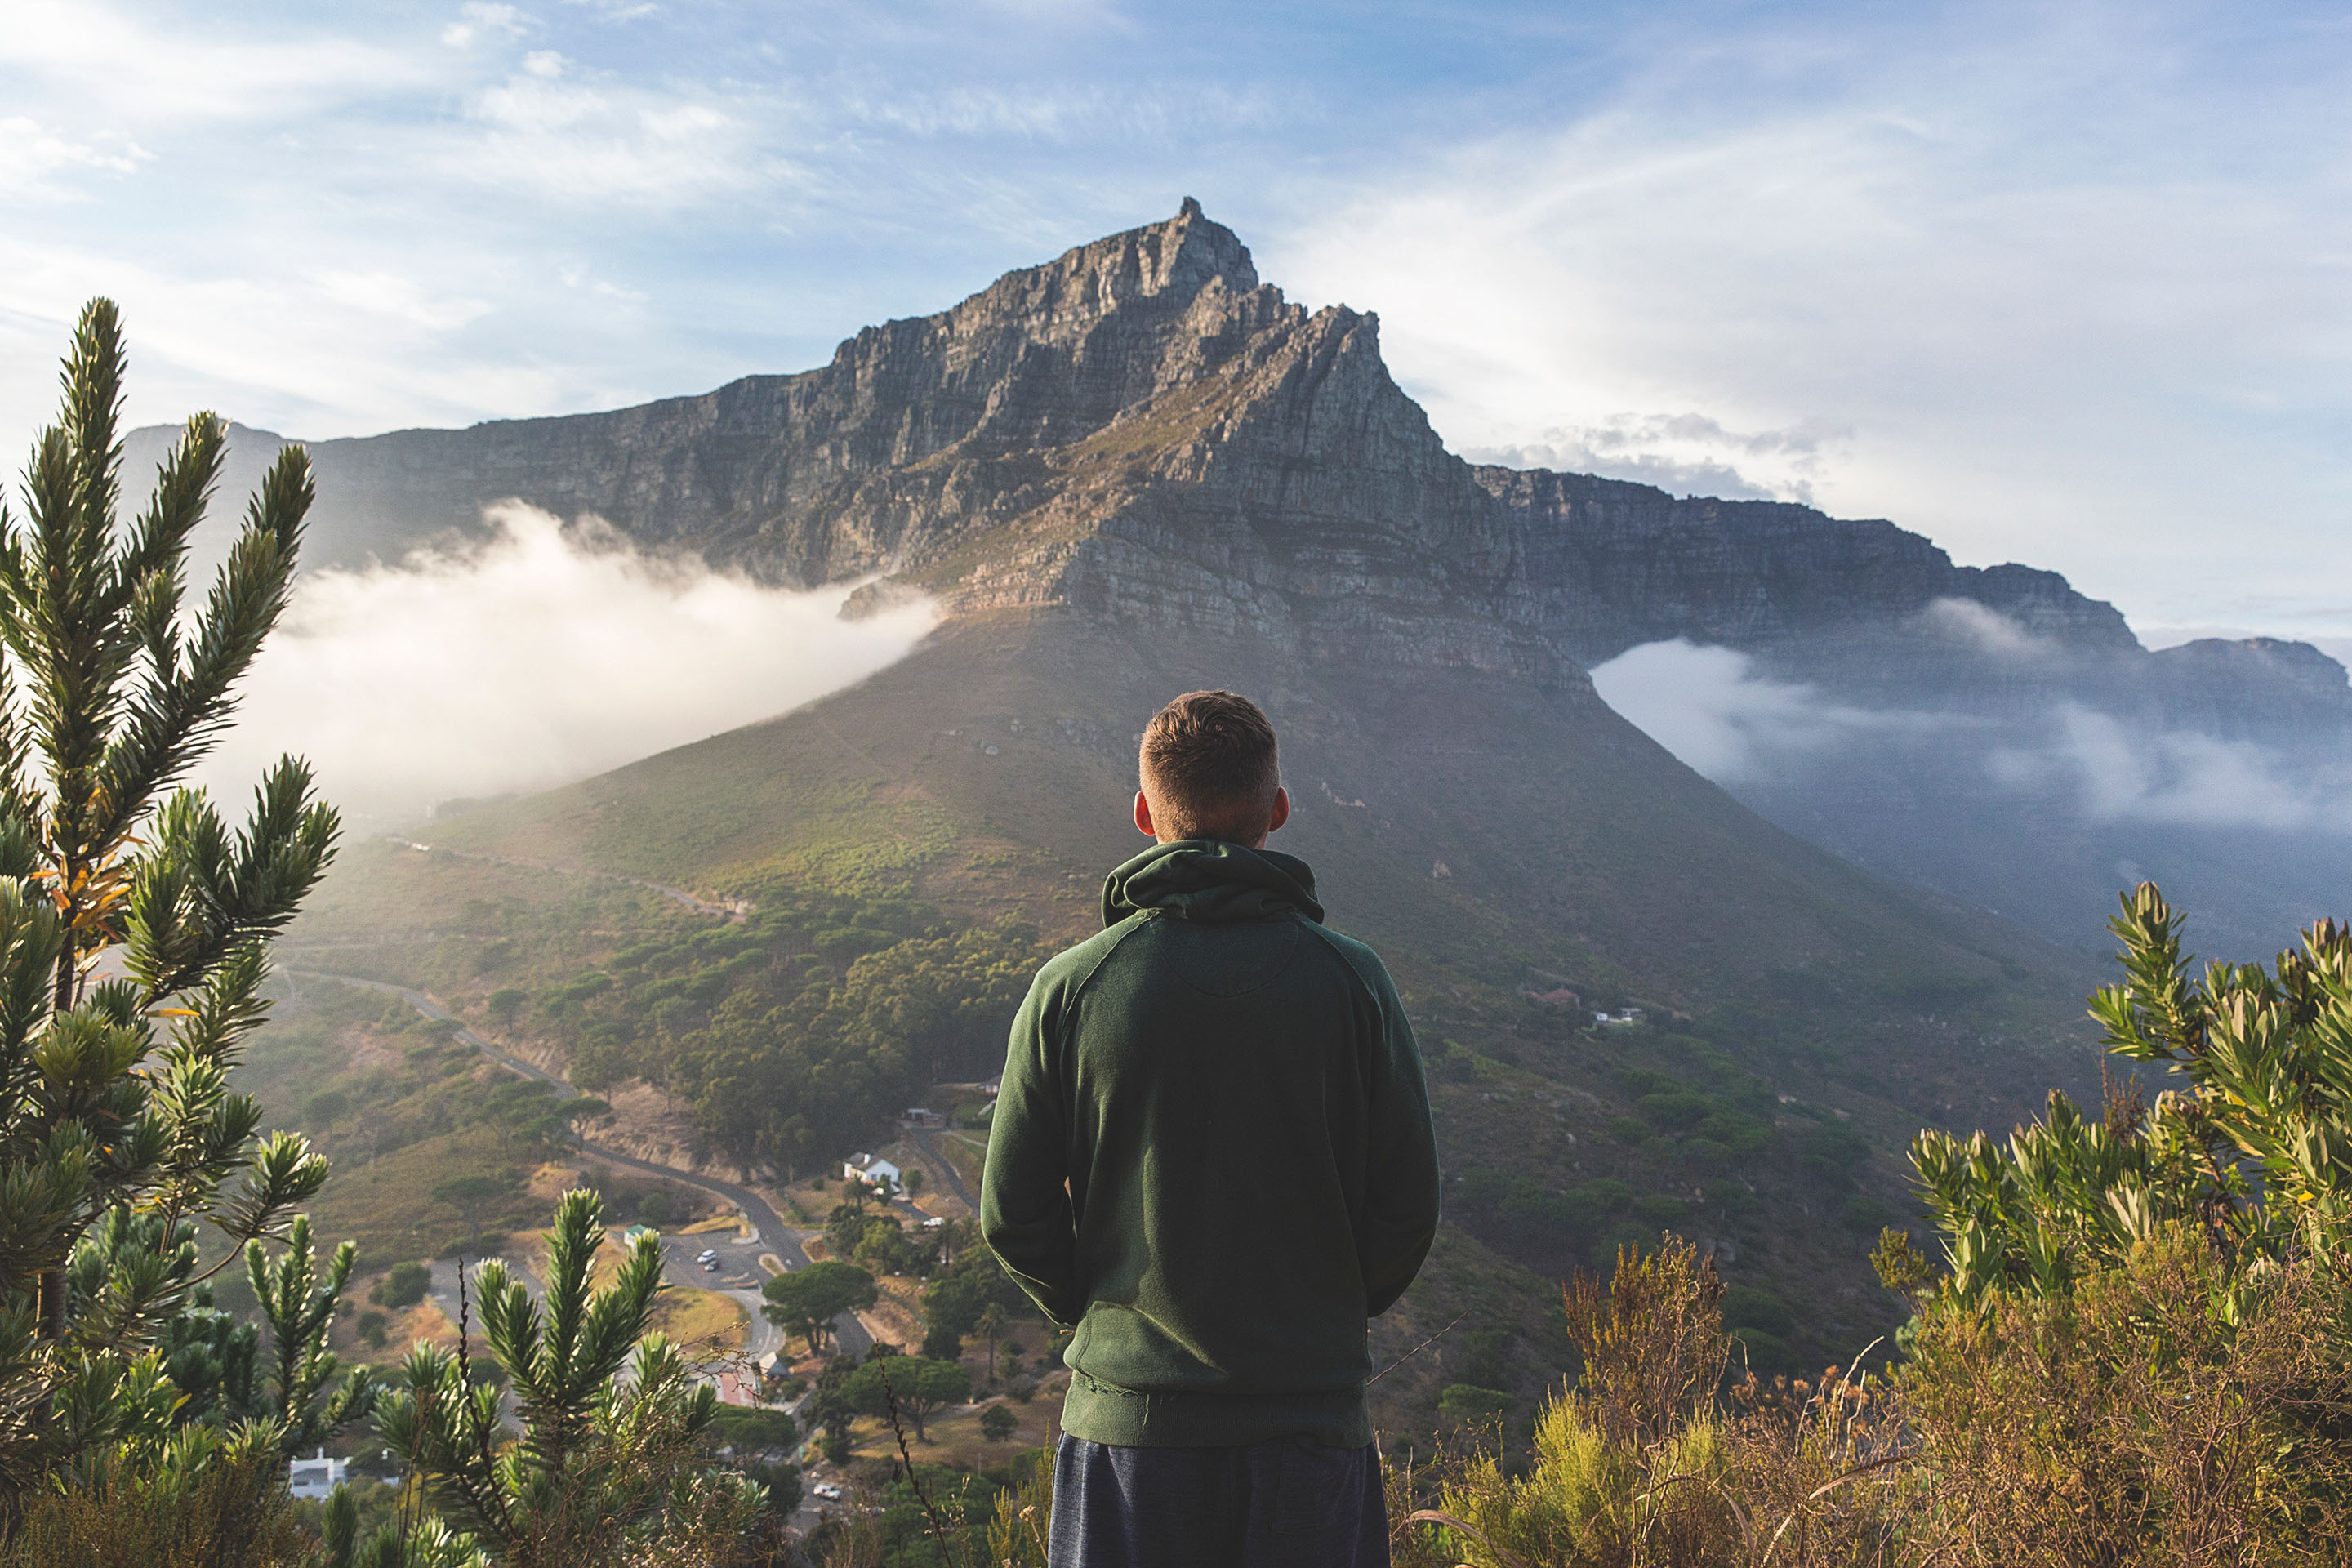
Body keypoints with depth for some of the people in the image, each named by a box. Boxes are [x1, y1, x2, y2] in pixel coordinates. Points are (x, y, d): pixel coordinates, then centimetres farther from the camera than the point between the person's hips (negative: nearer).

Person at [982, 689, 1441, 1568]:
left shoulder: (1069, 987, -8)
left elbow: (1011, 1215, -3)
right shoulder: (1349, 980, -8)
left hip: (1126, 1413, 0)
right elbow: (1408, 1204, -4)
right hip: (1312, 1414, 0)